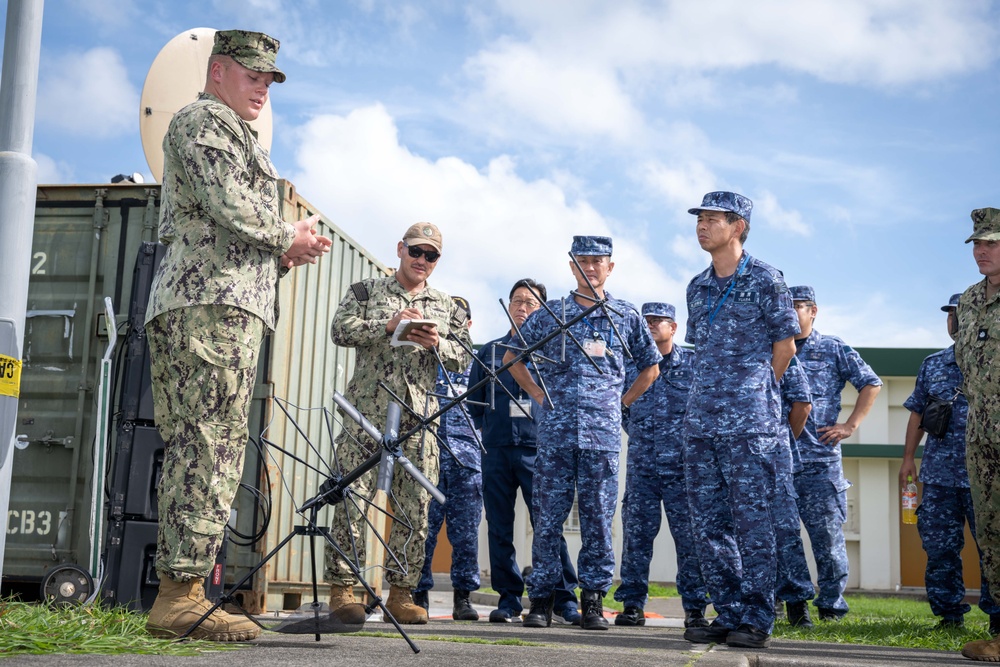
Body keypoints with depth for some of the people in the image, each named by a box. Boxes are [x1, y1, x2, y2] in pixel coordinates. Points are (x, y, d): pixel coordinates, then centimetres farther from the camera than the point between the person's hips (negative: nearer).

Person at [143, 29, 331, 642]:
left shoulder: (239, 137, 32)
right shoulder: (203, 119, 1)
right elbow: (228, 206, -14)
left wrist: (286, 254, 13)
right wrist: (289, 236, 1)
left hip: (231, 303, 10)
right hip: (212, 300, -10)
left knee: (197, 448, 5)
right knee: (210, 443, -15)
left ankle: (178, 594, 5)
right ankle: (182, 593, -17)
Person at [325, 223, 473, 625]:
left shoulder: (448, 307, 20)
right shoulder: (366, 291, 13)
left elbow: (464, 358, 12)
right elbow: (341, 330, -2)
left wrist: (437, 344, -8)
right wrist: (388, 325, -14)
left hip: (419, 416, 3)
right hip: (367, 410, -2)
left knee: (415, 508, -1)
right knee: (352, 497, -9)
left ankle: (401, 593, 5)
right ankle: (341, 588, -6)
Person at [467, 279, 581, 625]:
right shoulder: (489, 351, 18)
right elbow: (474, 401, 21)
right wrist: (485, 430, 9)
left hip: (538, 449, -3)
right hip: (496, 450, 3)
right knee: (499, 527, 3)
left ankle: (564, 599, -3)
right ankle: (508, 598, 10)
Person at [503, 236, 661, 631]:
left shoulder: (626, 316, 10)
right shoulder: (550, 315, 8)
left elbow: (650, 366, 21)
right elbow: (511, 357, 17)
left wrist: (621, 402, 10)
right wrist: (538, 394, 8)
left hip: (603, 434, 0)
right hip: (556, 431, 0)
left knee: (598, 518, 2)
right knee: (548, 516, 1)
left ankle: (593, 601, 10)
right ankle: (542, 599, 8)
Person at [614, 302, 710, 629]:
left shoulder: (694, 363, 1)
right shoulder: (630, 365, 9)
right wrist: (638, 435, 12)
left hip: (683, 467, -2)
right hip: (641, 466, 2)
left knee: (689, 538, 0)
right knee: (636, 535, 2)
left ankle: (695, 607, 7)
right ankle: (632, 604, 9)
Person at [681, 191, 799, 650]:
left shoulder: (763, 279, -2)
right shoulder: (697, 287, 16)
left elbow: (785, 343, 2)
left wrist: (757, 391, 7)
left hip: (750, 422, -6)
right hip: (701, 420, 7)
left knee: (751, 518, -5)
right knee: (708, 521, 6)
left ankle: (756, 620, 2)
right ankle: (728, 615, 14)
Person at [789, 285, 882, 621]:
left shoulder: (834, 349, 7)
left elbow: (871, 384, 8)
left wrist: (850, 425, 0)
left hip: (820, 458, -2)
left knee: (827, 532, -2)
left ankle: (831, 604, 7)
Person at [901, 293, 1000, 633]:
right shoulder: (933, 364, 15)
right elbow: (917, 413, 17)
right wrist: (908, 458, 12)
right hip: (938, 472, 4)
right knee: (938, 545, 4)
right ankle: (948, 612, 12)